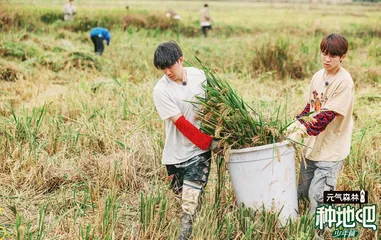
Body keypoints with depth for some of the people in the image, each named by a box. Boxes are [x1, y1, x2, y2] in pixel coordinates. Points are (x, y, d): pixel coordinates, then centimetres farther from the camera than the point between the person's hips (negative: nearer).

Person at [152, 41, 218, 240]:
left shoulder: (198, 75, -2)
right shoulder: (161, 90, -12)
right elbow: (181, 123, -15)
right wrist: (210, 143, -17)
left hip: (199, 151, 1)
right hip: (176, 153, -1)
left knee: (191, 202, -9)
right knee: (183, 198, 10)